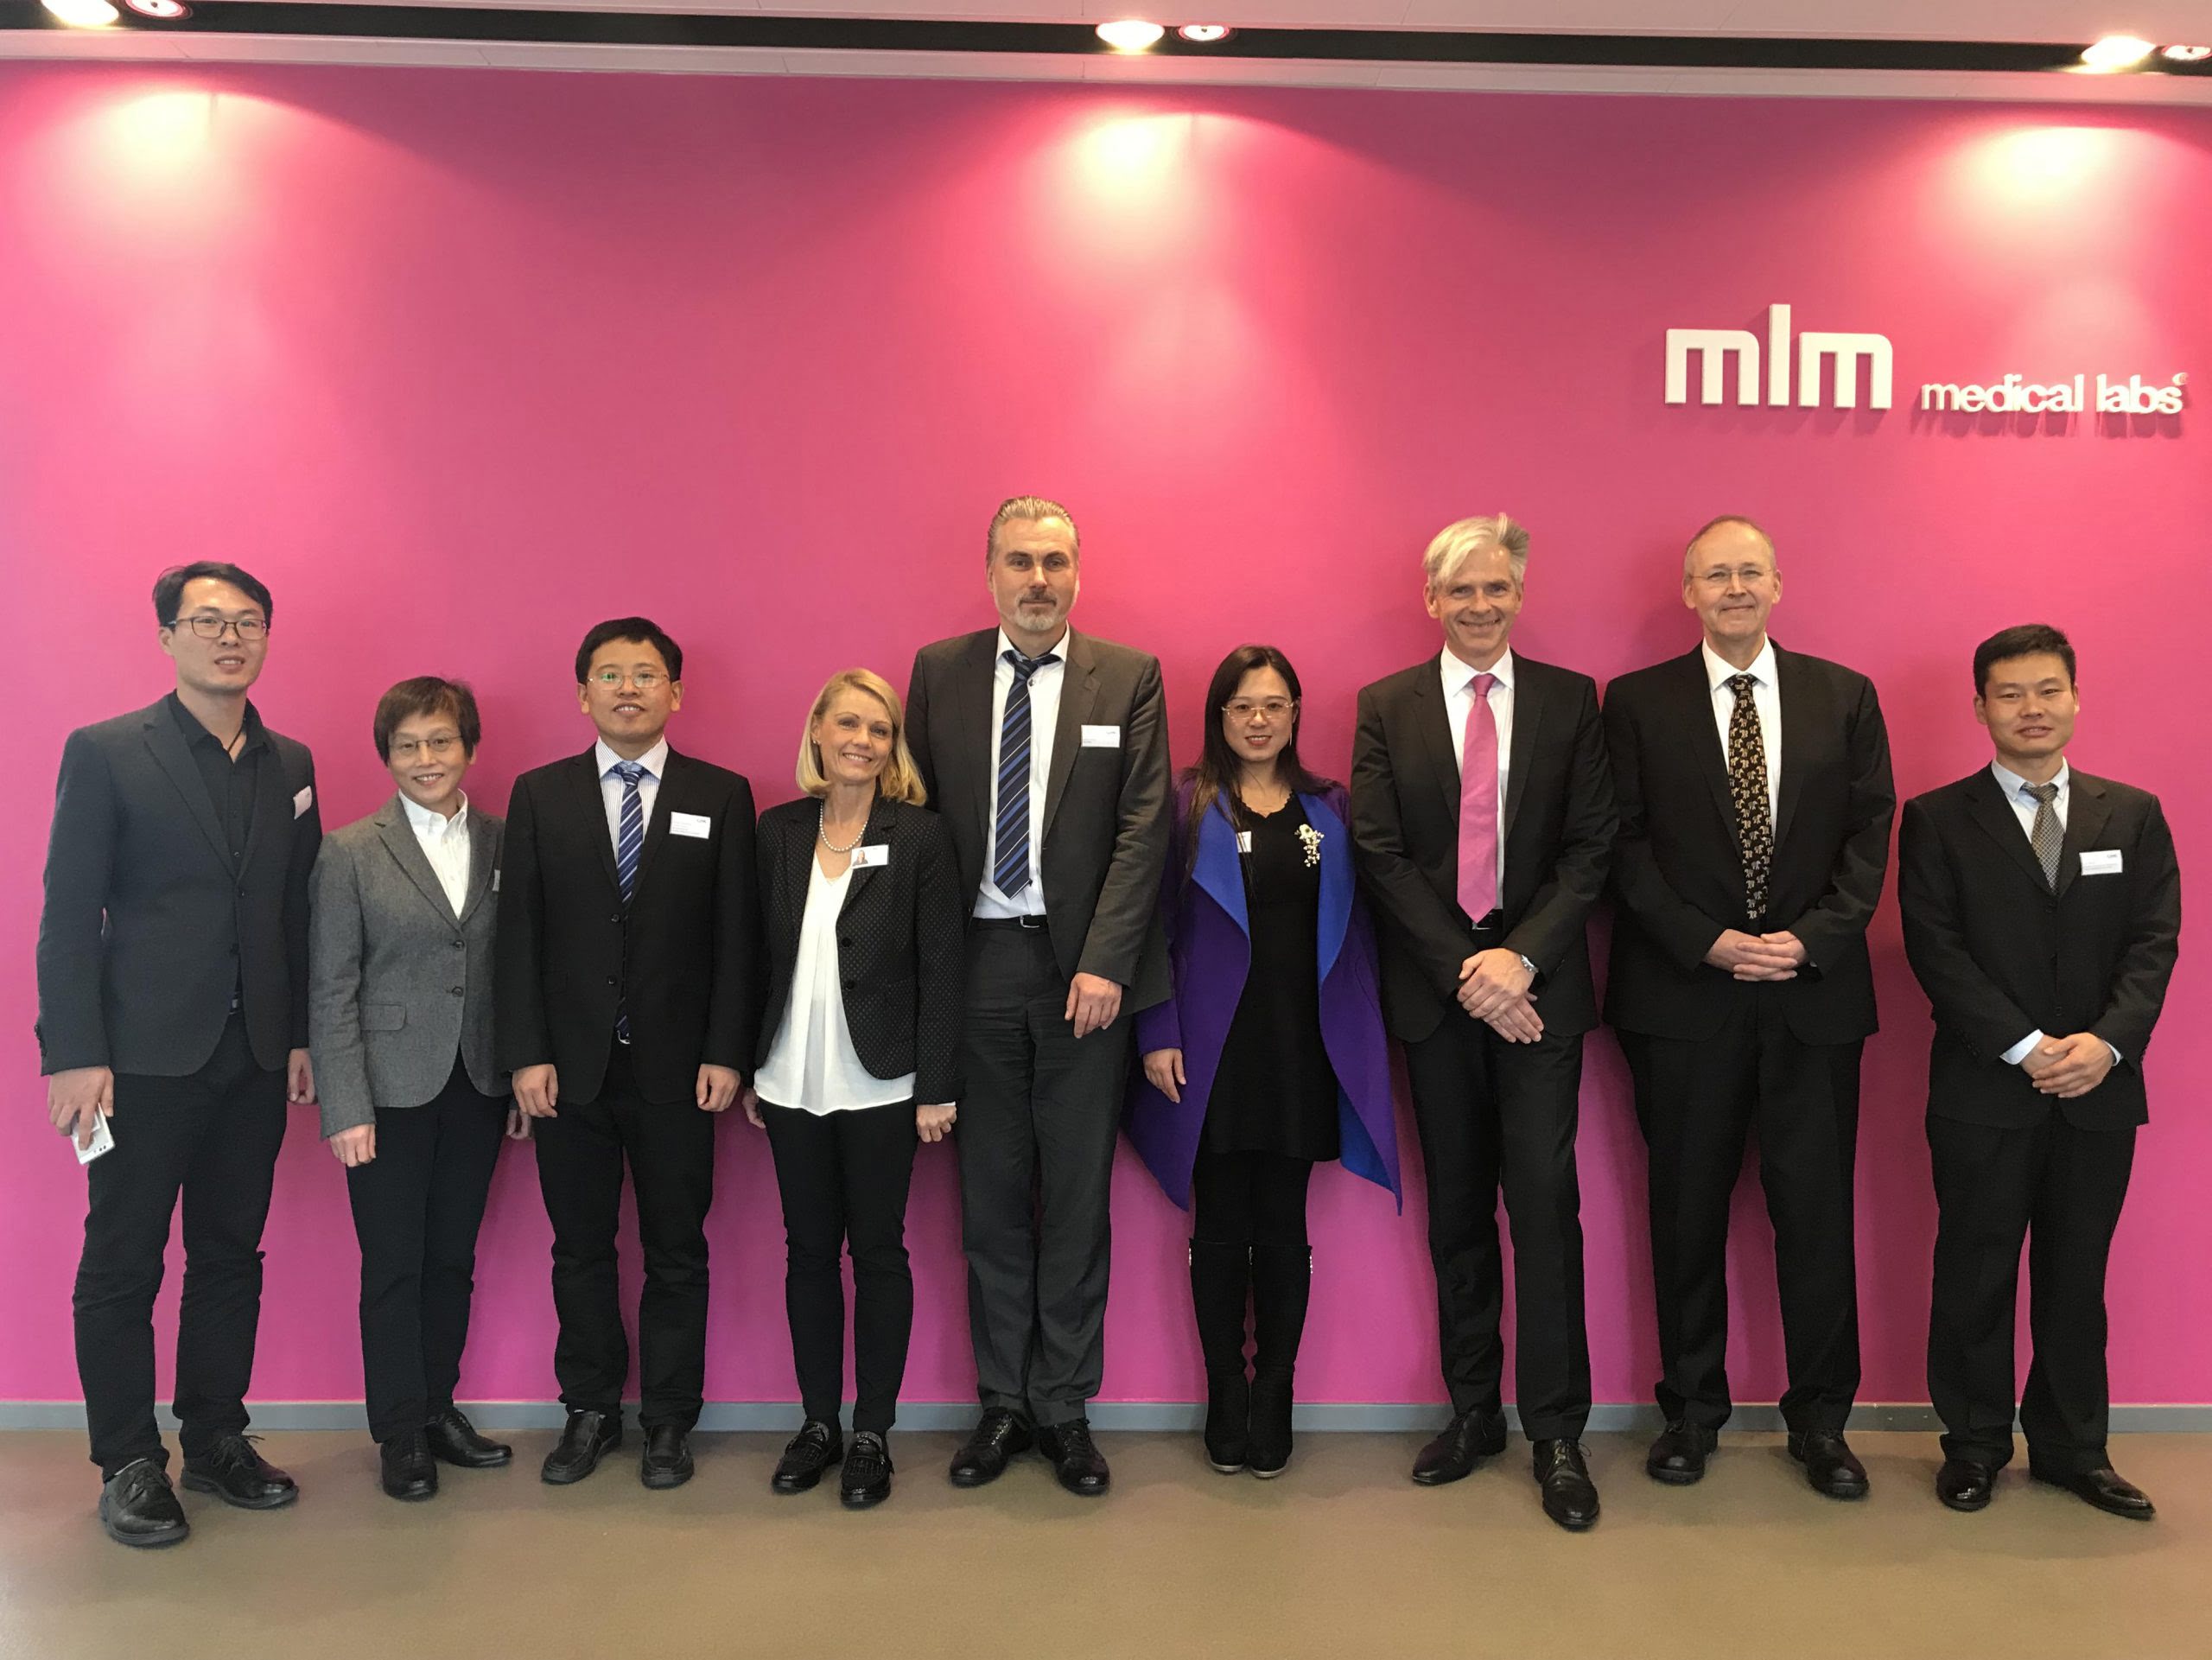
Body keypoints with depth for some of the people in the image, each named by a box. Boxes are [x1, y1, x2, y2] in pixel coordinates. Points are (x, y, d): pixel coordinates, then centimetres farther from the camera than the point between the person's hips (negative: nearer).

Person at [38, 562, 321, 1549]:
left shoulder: (290, 765, 9)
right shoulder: (105, 753, -4)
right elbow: (69, 914, -7)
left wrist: (303, 1036, 8)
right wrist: (74, 1053, -12)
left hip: (254, 1060, 4)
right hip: (145, 1059, -4)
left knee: (231, 1258, 13)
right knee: (122, 1267, 6)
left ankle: (216, 1440, 27)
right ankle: (128, 1463, 20)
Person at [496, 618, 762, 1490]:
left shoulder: (721, 796, 2)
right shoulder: (539, 795, 5)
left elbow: (737, 935, -1)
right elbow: (519, 933, 1)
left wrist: (726, 1052, -7)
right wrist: (525, 1052, -5)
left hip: (676, 1067, -1)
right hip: (570, 1064, 1)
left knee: (676, 1250, 8)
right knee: (581, 1248, 12)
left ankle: (669, 1419, 22)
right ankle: (590, 1410, 27)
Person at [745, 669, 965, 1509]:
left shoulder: (920, 835, -5)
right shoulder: (778, 831, 5)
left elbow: (941, 967, -7)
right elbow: (758, 955, 8)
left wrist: (937, 1086, -9)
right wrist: (746, 1068, 7)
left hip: (880, 1085, -3)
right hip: (792, 1085, 3)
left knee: (878, 1251, 6)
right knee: (808, 1250, 12)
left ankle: (872, 1433, 19)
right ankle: (818, 1423, 26)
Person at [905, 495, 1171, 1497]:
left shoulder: (1129, 678, 2)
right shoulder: (939, 671, 7)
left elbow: (1143, 825, -4)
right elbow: (917, 811, 7)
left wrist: (1105, 962, -12)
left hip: (1084, 966, -1)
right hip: (976, 962, 1)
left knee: (1078, 1193, 6)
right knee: (991, 1191, 9)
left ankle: (1065, 1407, 20)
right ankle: (1002, 1402, 23)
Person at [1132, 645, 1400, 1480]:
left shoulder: (1330, 808, 9)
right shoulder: (1186, 806, 2)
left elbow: (1354, 929, 10)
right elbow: (1156, 925, 0)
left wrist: (1364, 1035, 2)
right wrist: (1159, 1035, -8)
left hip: (1301, 1044, 2)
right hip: (1213, 1046, -1)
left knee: (1283, 1230, 7)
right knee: (1220, 1230, 6)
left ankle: (1274, 1401, 20)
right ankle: (1225, 1402, 19)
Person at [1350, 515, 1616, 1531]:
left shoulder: (1570, 701, 4)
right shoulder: (1386, 707, 4)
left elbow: (1591, 846, -1)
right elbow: (1380, 853, -2)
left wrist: (1520, 956, -13)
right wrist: (1462, 969, -10)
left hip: (1536, 984, -1)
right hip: (1436, 986, 1)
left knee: (1544, 1200, -4)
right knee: (1457, 1208, 10)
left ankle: (1556, 1433, 8)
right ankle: (1473, 1410, 24)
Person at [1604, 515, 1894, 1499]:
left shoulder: (1845, 696, 8)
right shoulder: (1636, 703, 3)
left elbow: (1869, 836, 4)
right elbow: (1627, 846, -2)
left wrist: (1809, 939, -10)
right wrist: (1711, 944, -12)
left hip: (1816, 991, 1)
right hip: (1684, 997, -1)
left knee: (1816, 1208, 5)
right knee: (1688, 1210, 7)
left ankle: (1820, 1420, 22)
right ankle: (1692, 1409, 23)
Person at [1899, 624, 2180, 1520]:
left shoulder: (2133, 815, 9)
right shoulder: (1936, 820, 0)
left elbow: (2154, 942, 1)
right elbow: (1936, 949, -8)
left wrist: (2106, 1042, -15)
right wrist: (2026, 1047, -16)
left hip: (2101, 1092, 3)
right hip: (1984, 1091, -2)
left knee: (2077, 1276, 12)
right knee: (1975, 1275, 6)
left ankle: (2072, 1447, 26)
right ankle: (1974, 1445, 21)